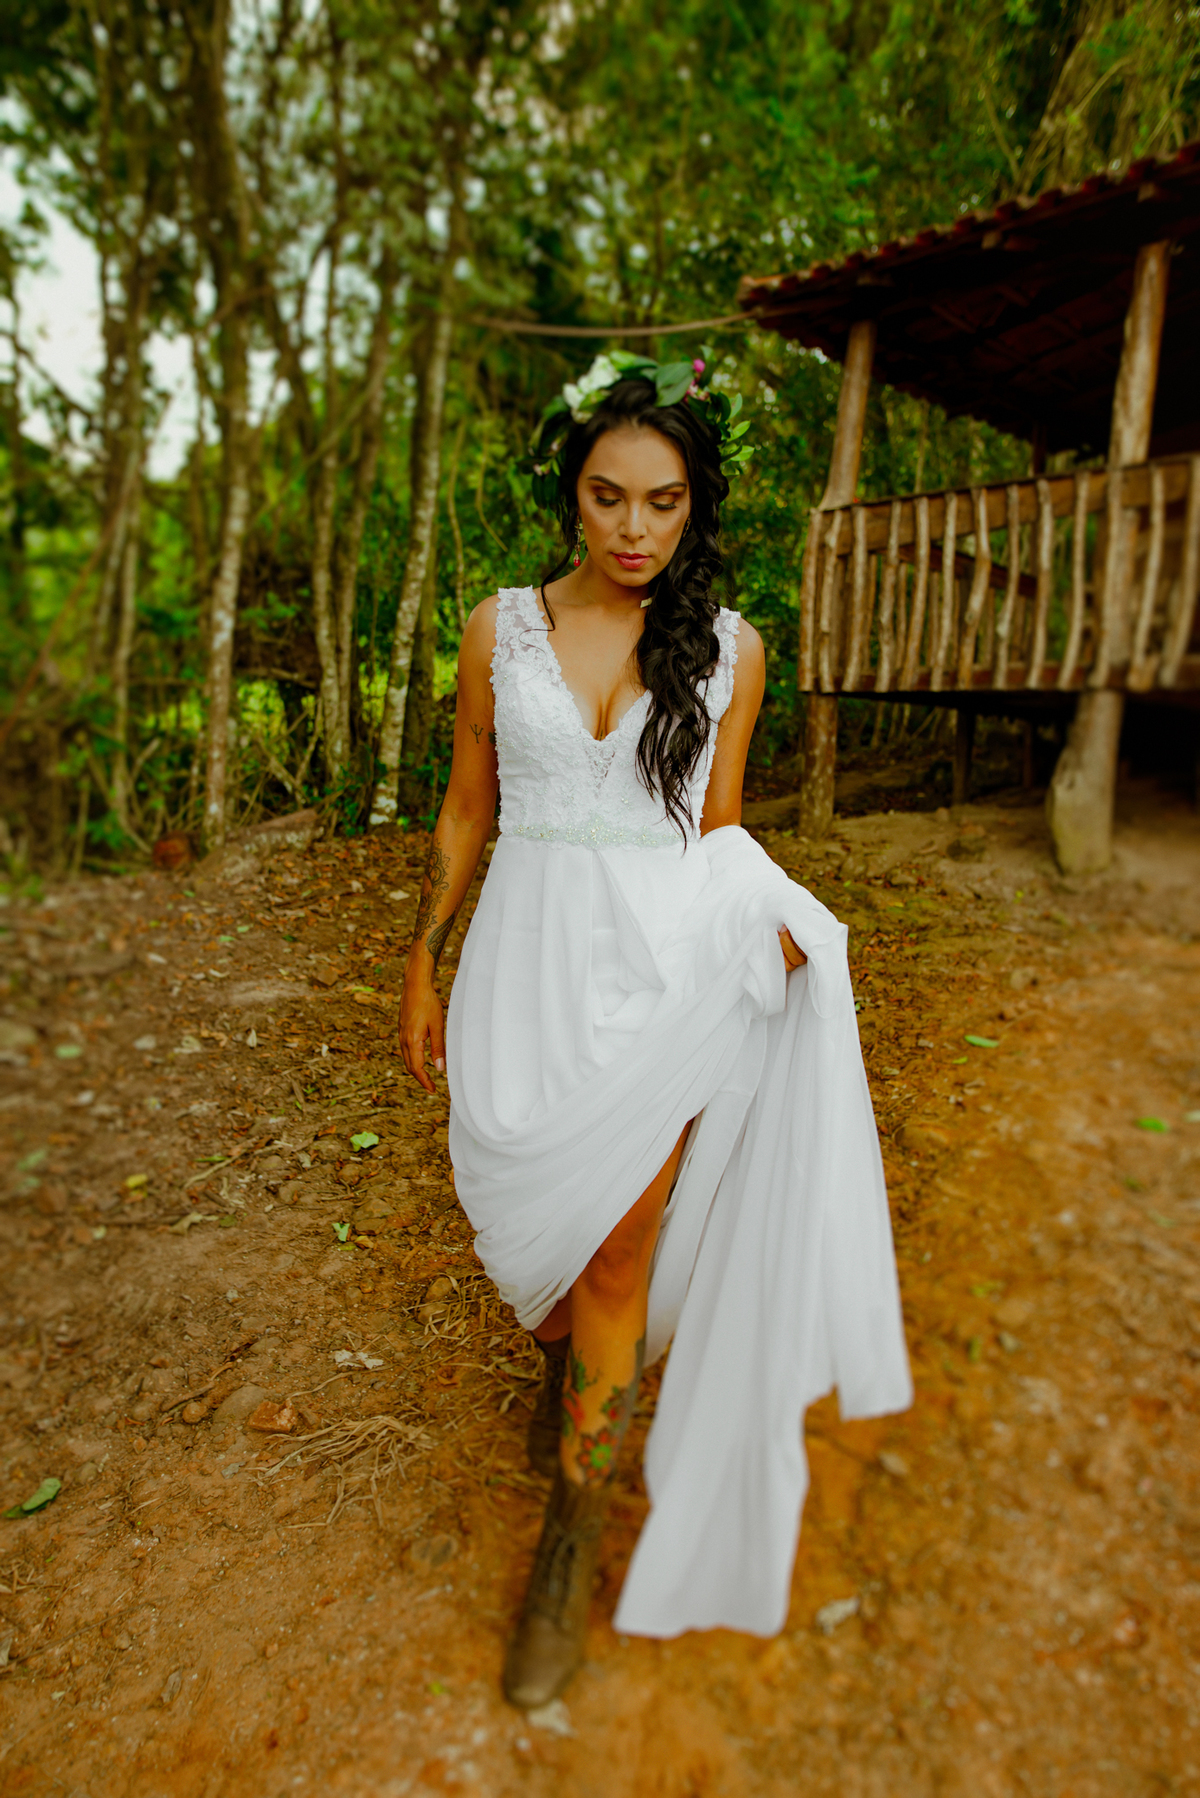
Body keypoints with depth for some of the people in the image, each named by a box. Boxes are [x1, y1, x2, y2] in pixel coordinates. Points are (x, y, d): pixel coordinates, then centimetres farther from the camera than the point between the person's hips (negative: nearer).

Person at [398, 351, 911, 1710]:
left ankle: (574, 1524, 22)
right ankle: (563, 1362, 47)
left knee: (617, 1243, 0)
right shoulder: (501, 628, 3)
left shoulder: (727, 647, 3)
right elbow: (464, 813, 8)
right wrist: (422, 972, 10)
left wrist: (768, 925, -10)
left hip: (664, 963, -1)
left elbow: (718, 830, 9)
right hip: (529, 951, 1)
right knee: (528, 1222, 10)